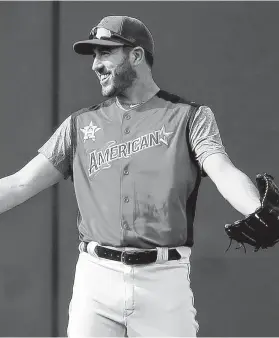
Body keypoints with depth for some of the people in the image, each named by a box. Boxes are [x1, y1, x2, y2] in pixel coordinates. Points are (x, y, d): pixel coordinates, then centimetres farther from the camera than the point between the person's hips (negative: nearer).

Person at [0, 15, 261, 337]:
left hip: (165, 282, -2)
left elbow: (223, 172, -11)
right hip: (95, 276, 2)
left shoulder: (190, 117, 5)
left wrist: (261, 214, -31)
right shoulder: (81, 124, 15)